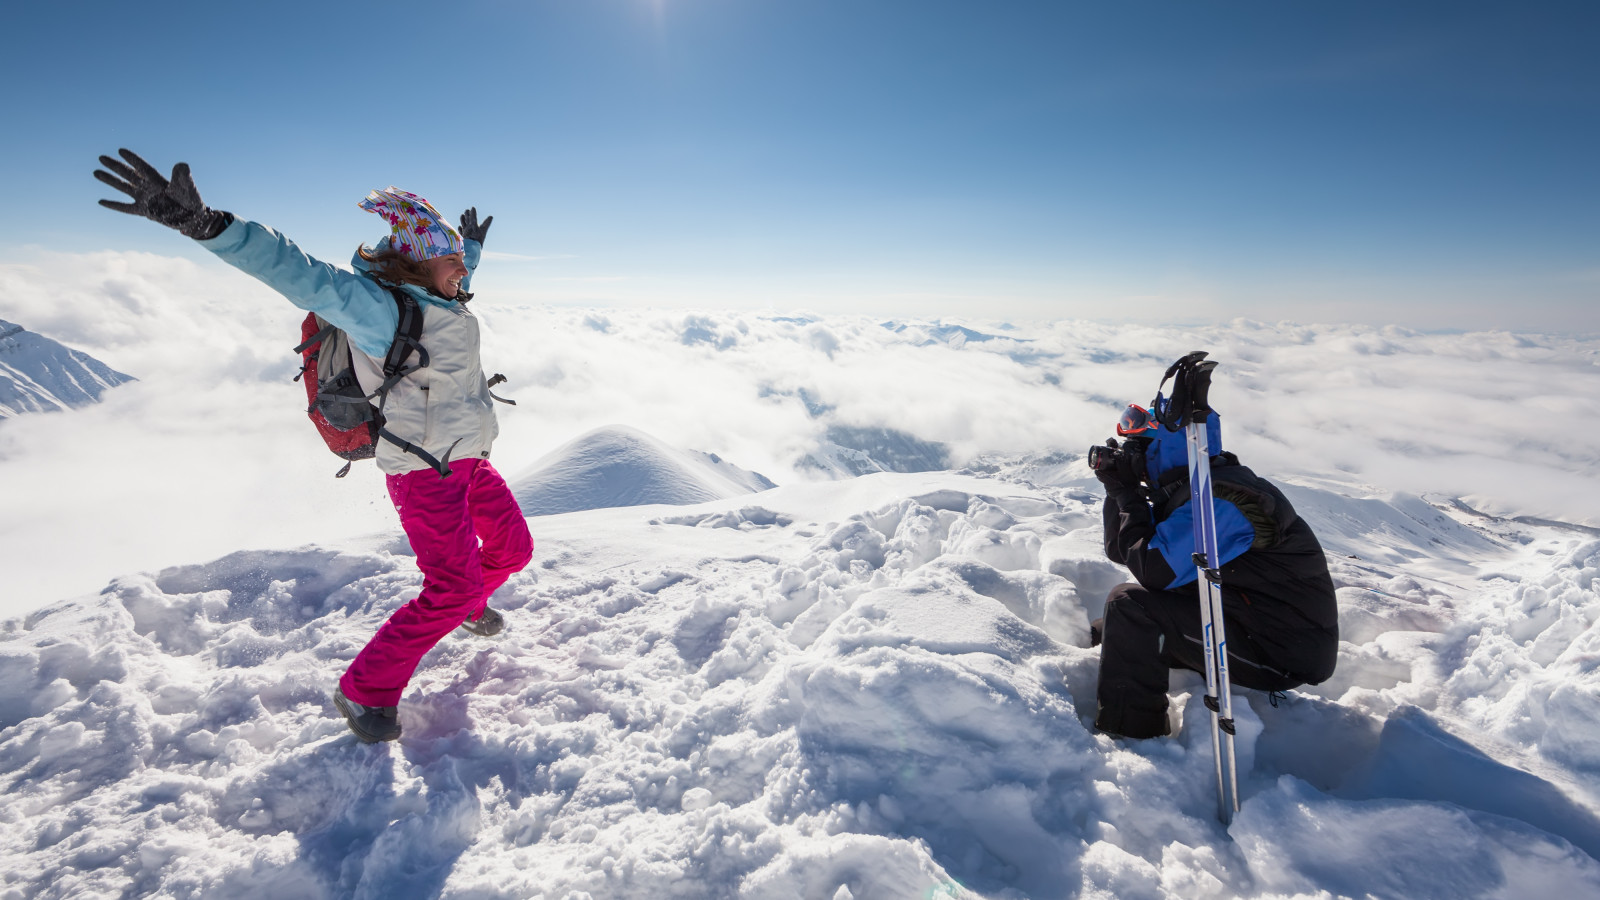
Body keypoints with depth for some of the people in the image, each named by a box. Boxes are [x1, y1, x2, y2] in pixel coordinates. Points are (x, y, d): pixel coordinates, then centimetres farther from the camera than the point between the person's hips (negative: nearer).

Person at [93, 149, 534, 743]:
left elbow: (455, 286, 33)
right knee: (449, 592, -9)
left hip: (469, 459, 10)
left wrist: (472, 248, 49)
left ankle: (471, 605, 50)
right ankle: (365, 691, 11)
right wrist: (203, 223, -47)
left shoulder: (435, 300, 9)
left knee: (513, 548, 19)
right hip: (426, 470, -10)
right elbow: (311, 280, -35)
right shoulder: (378, 309, -19)